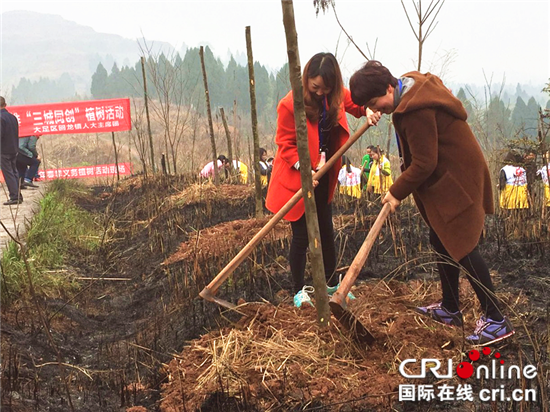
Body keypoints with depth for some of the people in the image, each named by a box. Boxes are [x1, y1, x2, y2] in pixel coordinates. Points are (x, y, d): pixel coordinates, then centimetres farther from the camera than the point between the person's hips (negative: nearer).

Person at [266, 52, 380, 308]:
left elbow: (355, 102, 14)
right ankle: (299, 291, 16)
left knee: (326, 232, 15)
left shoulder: (336, 96, -3)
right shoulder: (290, 105, -20)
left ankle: (332, 285, 31)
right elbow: (286, 145, -15)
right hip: (297, 179, -6)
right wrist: (305, 169, -28)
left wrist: (369, 110, -10)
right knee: (302, 236, 0)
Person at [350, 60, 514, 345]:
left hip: (456, 180, -11)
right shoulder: (412, 85, 5)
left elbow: (424, 163, -23)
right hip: (446, 179, 11)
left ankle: (496, 320, -4)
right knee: (442, 242, 17)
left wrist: (397, 192, -12)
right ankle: (450, 310, 29)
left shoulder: (416, 112, -27)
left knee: (462, 247, -9)